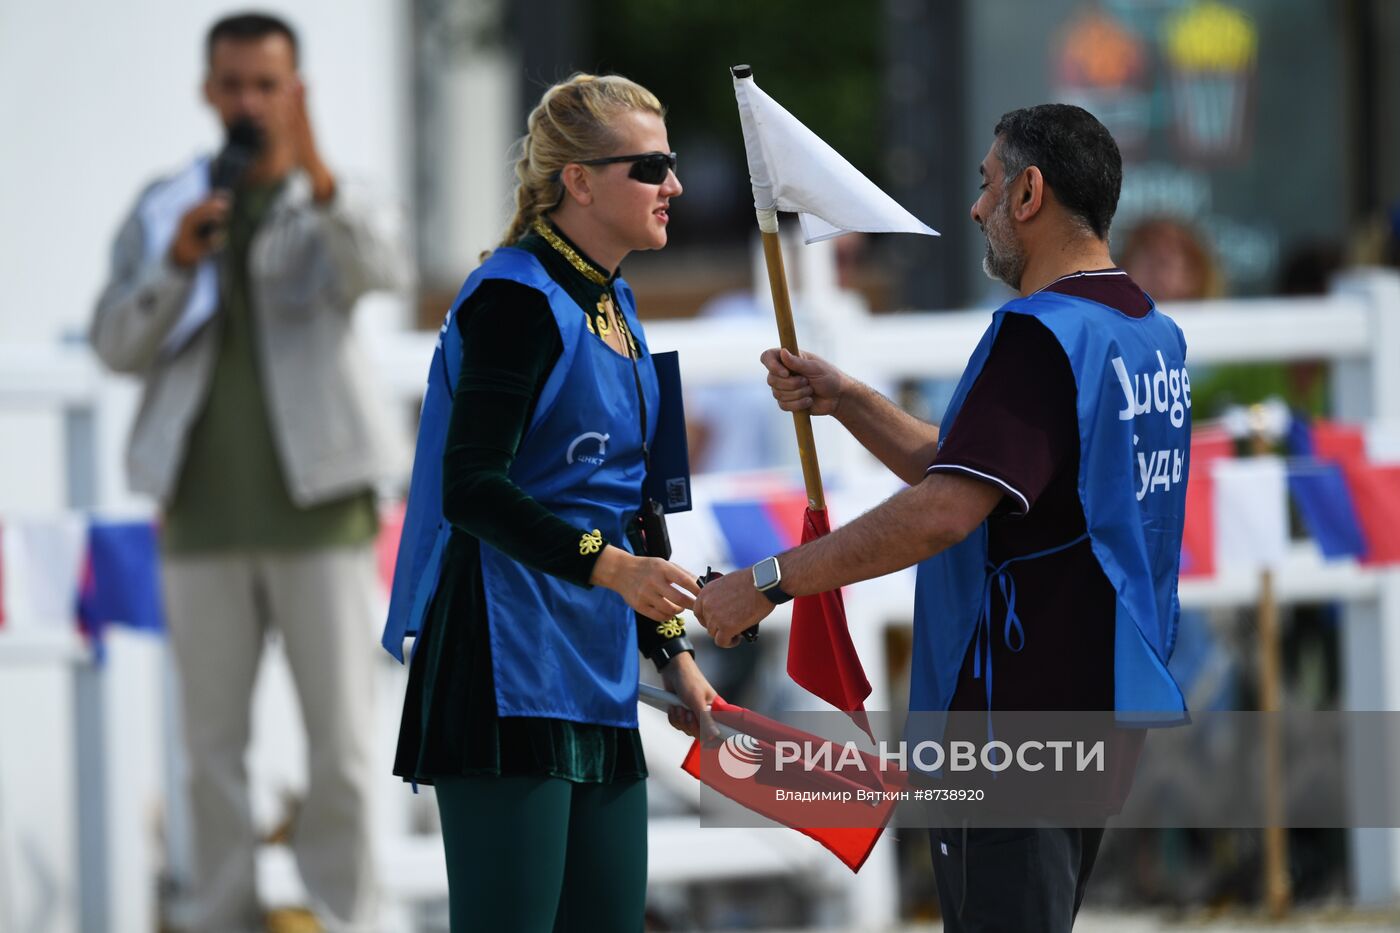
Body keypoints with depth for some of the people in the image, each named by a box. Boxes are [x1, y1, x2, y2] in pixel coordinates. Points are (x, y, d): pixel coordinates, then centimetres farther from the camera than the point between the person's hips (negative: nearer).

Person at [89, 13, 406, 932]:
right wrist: (177, 263, -18)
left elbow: (384, 269, -23)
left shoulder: (334, 204, 0)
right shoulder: (161, 210, 8)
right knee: (215, 745, 5)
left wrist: (314, 171, -40)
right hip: (206, 513, 2)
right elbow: (119, 346, 0)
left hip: (318, 511, -2)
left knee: (341, 744, -3)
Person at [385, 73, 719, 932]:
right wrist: (607, 565, -30)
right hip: (507, 666, -9)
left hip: (596, 676, 9)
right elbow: (472, 488, -19)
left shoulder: (612, 307, 19)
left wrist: (671, 650, 22)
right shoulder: (518, 300, -10)